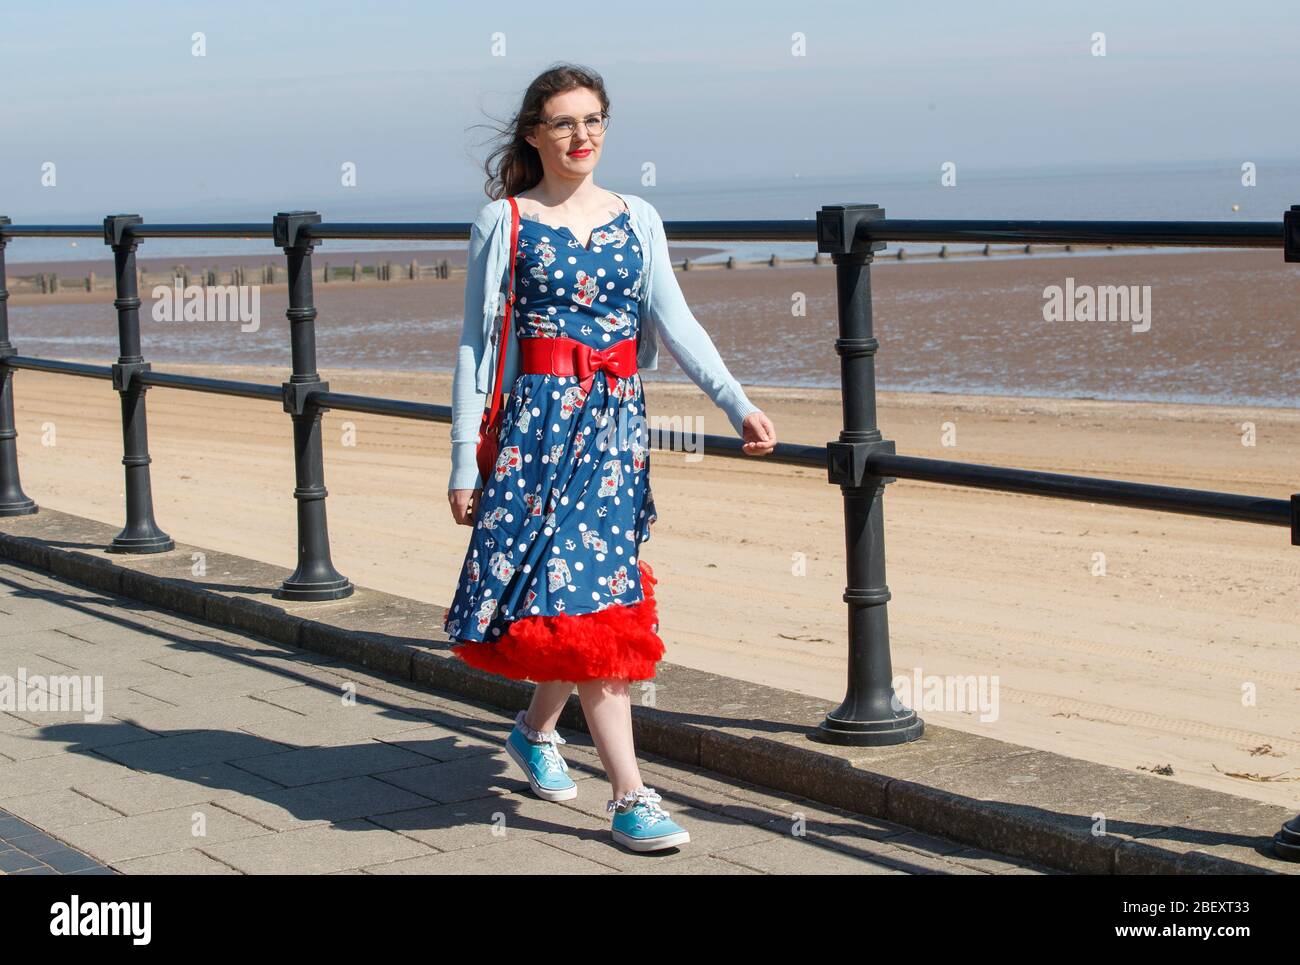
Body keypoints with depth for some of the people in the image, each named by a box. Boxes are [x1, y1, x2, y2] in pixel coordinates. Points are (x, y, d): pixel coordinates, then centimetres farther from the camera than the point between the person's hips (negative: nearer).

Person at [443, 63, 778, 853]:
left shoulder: (638, 220, 9)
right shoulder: (505, 222, 0)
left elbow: (674, 320, 0)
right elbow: (478, 342, -1)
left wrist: (737, 402, -14)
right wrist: (465, 458, -5)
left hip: (617, 423, 4)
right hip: (539, 421, -4)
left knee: (582, 589, 8)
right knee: (584, 596, -9)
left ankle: (537, 729, 35)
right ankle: (630, 796, -9)